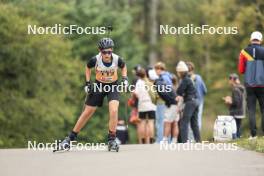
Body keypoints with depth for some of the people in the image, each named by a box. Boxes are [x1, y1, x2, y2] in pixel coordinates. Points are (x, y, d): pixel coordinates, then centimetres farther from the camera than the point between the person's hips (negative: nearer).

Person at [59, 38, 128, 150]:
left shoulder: (117, 59, -22)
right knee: (87, 112, 3)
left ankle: (111, 140, -9)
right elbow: (88, 68, 0)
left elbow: (123, 67, 4)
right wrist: (88, 83, -5)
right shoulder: (95, 60, -24)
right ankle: (70, 138, 16)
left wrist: (124, 78, -9)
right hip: (99, 86, 0)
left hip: (113, 86, 0)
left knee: (114, 110, -23)